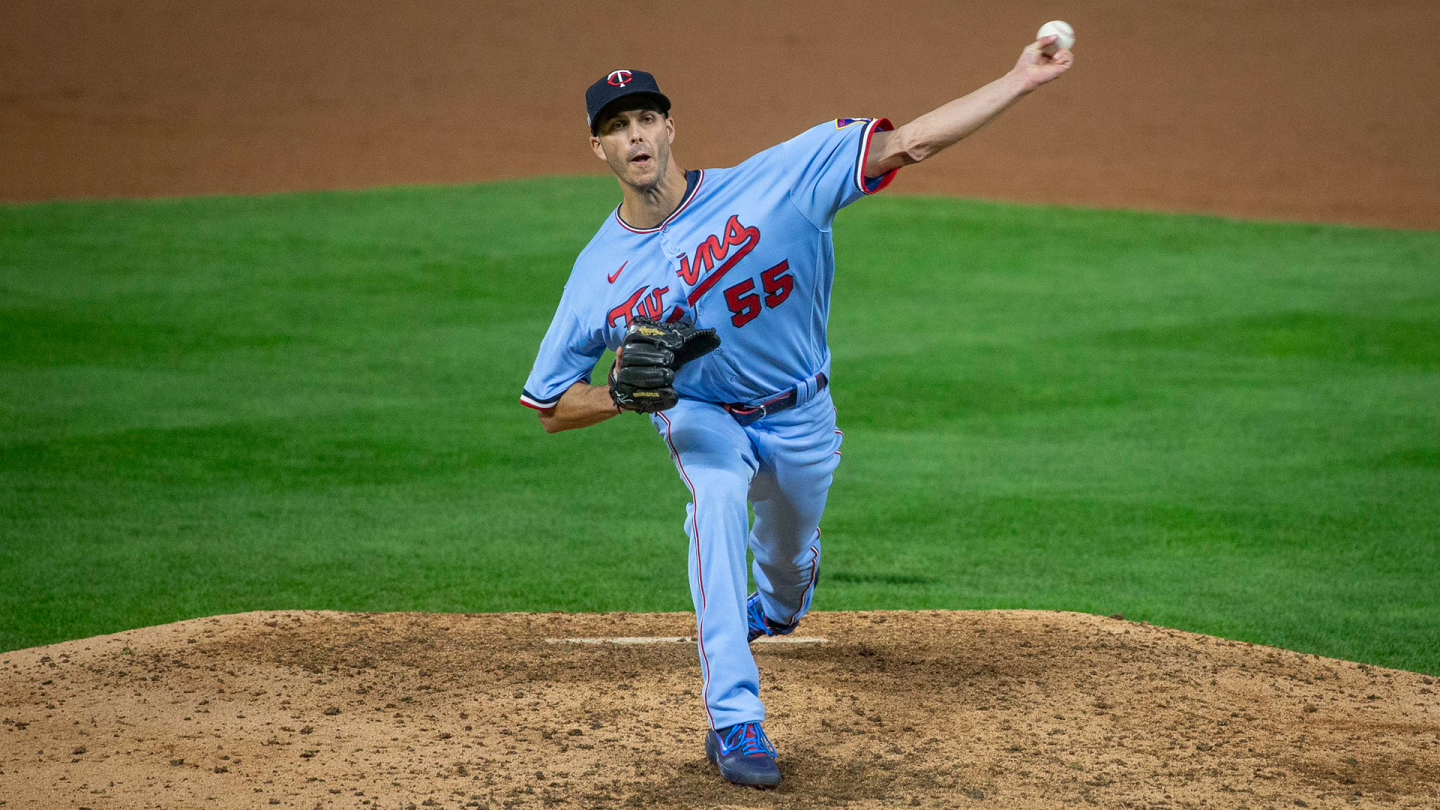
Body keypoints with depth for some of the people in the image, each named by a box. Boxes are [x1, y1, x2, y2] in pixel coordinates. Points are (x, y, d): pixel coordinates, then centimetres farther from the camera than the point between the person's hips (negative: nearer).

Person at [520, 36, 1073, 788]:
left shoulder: (766, 184, -24)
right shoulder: (599, 274, -18)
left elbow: (905, 144, -26)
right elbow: (552, 408, -10)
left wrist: (1019, 80, -32)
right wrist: (627, 391, -30)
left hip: (798, 412, 1)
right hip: (700, 412, -1)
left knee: (790, 549, 20)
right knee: (717, 497, -32)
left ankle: (780, 603, 63)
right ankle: (734, 719, -32)